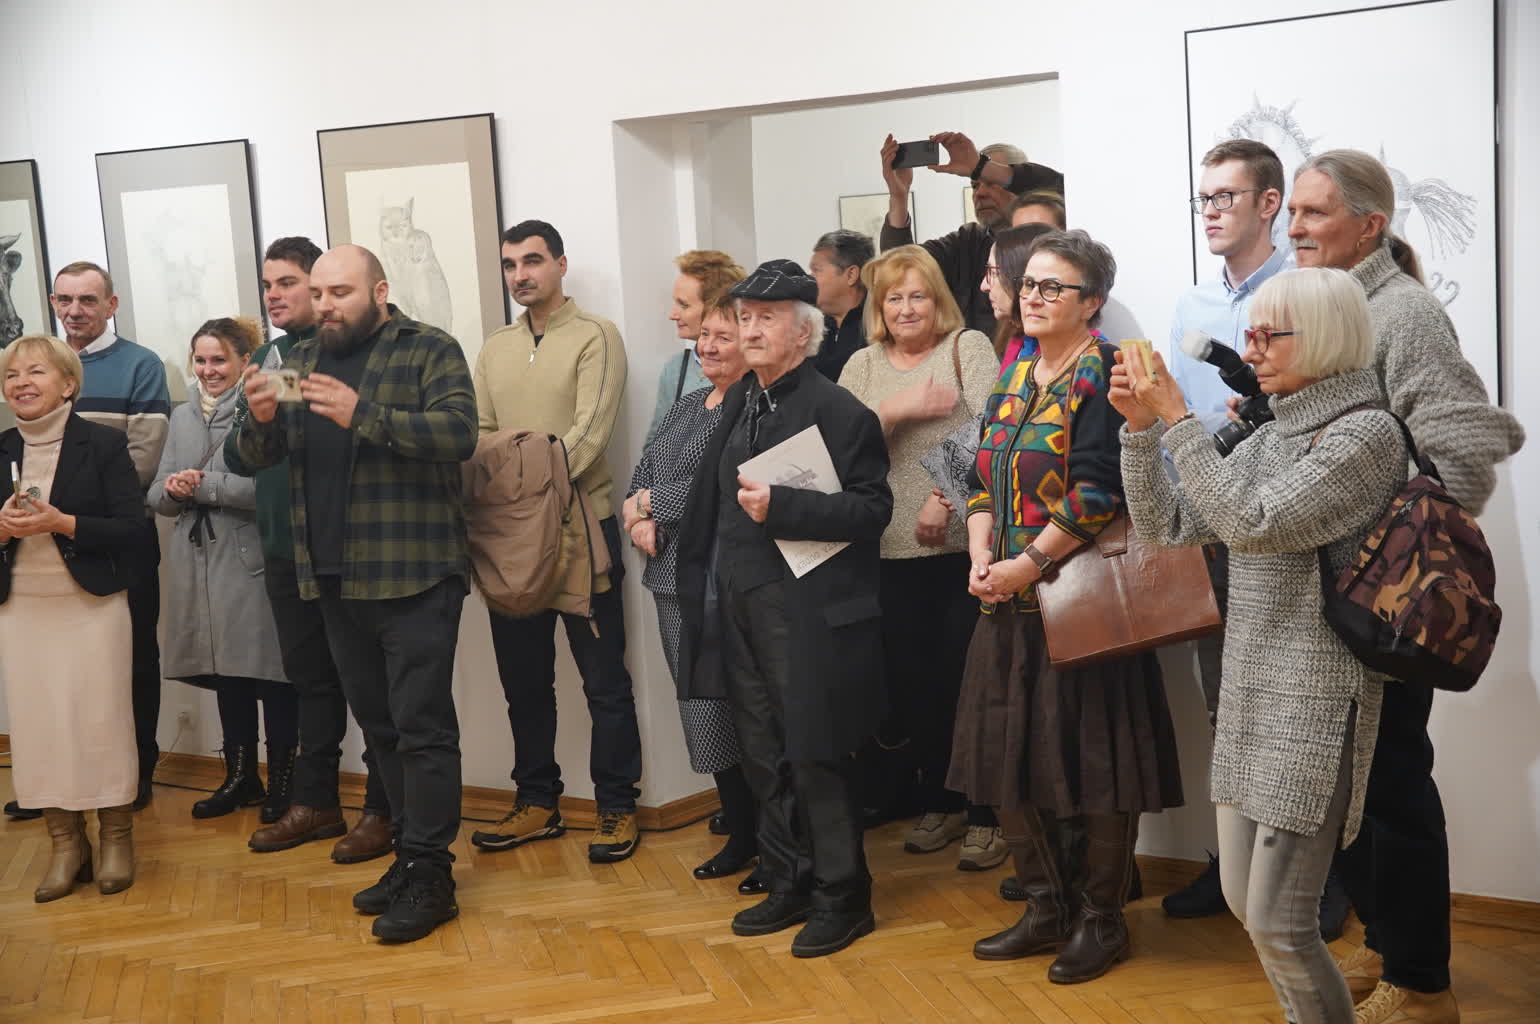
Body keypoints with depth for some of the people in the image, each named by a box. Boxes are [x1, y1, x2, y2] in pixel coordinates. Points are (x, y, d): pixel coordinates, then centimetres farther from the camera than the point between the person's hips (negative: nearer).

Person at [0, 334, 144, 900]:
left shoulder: (103, 443, -3)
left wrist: (61, 523, -19)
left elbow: (132, 530, -8)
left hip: (92, 606, -3)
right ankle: (65, 842, 16)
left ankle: (116, 837, 15)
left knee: (102, 723, -2)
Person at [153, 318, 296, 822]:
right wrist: (173, 491, -7)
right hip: (198, 563, 7)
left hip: (252, 563, -6)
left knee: (270, 675, -1)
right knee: (225, 674, 14)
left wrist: (205, 486, -13)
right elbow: (157, 494, 15)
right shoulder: (182, 416, 15)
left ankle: (282, 781, 11)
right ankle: (240, 777, 26)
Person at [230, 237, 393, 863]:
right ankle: (315, 802, 28)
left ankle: (383, 809, 14)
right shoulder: (265, 359, 11)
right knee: (310, 676, 17)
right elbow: (237, 458, 9)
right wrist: (253, 426, -12)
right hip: (285, 548, 7)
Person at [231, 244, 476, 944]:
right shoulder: (300, 362, 14)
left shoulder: (429, 352, -4)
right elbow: (256, 458, 12)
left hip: (413, 575, -6)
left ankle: (428, 875, 1)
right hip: (335, 580, 7)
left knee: (422, 726, -5)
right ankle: (410, 853, 23)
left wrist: (361, 414, -26)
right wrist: (260, 420, -11)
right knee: (378, 726, 13)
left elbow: (459, 432, -18)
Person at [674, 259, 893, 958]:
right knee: (765, 758, 14)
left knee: (816, 759, 0)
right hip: (743, 609, 8)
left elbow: (872, 509, -17)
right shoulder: (739, 403, 12)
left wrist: (780, 507, -24)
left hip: (808, 616, -7)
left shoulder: (837, 410, -11)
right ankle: (789, 885, 28)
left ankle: (841, 897, 15)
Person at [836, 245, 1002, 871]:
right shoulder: (863, 366, 12)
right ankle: (939, 803, 24)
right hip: (893, 550, 4)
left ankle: (985, 816, 9)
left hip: (964, 541, -4)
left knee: (970, 674, -2)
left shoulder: (968, 348, 2)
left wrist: (944, 495, -17)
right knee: (913, 680, 9)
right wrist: (895, 410, -13)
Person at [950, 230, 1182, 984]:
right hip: (1008, 607, 8)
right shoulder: (1014, 378, 14)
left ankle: (1102, 919, 17)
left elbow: (1099, 491, -19)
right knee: (1005, 759, 11)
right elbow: (984, 479, 14)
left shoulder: (1102, 376, -10)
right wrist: (980, 555, -3)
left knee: (1091, 759, 0)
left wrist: (1026, 565, -18)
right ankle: (1047, 907, 26)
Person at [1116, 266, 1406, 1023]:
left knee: (1278, 923, -6)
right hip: (1249, 692, 8)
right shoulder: (1270, 437, 13)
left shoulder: (1366, 433, -12)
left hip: (1314, 700, -8)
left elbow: (1253, 524, -22)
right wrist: (1141, 426, 0)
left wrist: (1178, 419, -18)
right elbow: (1167, 525, 11)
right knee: (1243, 901, 14)